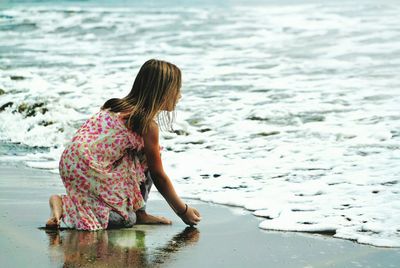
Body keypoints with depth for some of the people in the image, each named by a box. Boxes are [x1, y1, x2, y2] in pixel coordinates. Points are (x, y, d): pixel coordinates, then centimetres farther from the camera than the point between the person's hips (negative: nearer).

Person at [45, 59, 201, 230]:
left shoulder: (122, 107, 15)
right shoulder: (148, 125, -10)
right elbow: (159, 176, -3)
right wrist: (183, 211, 8)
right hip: (87, 169, -9)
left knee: (146, 158, 12)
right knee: (127, 219, -1)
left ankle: (140, 214, 12)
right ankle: (64, 204, -5)